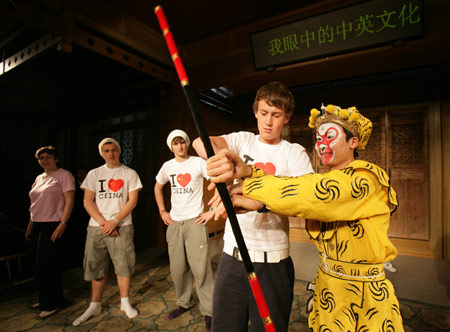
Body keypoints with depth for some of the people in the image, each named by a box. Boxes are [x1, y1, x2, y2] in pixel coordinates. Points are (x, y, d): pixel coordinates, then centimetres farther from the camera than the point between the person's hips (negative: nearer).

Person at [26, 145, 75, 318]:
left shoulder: (64, 175, -7)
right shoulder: (39, 178, 16)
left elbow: (69, 201, -13)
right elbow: (35, 205, 19)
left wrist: (63, 223, -20)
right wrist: (30, 226, 16)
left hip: (52, 225, -7)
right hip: (37, 225, 7)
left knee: (45, 265, -3)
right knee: (42, 265, 14)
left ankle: (51, 304, 13)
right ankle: (45, 299, 30)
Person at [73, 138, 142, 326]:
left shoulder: (130, 174, 3)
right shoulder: (94, 174, 9)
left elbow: (133, 200, -3)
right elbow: (87, 201, 3)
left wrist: (115, 221, -13)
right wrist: (102, 222, -9)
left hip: (121, 226, -2)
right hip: (96, 227, 2)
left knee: (123, 265, 2)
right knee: (96, 267, 10)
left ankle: (125, 302, 20)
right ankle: (94, 306, 27)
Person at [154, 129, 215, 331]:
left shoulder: (198, 163, -6)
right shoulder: (168, 166, 7)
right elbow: (157, 188, 23)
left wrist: (213, 211, -12)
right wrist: (162, 211, 12)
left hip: (195, 221, -4)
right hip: (174, 223, 5)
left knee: (200, 267, -2)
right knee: (178, 268, 14)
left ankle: (208, 312, 15)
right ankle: (184, 303, 36)